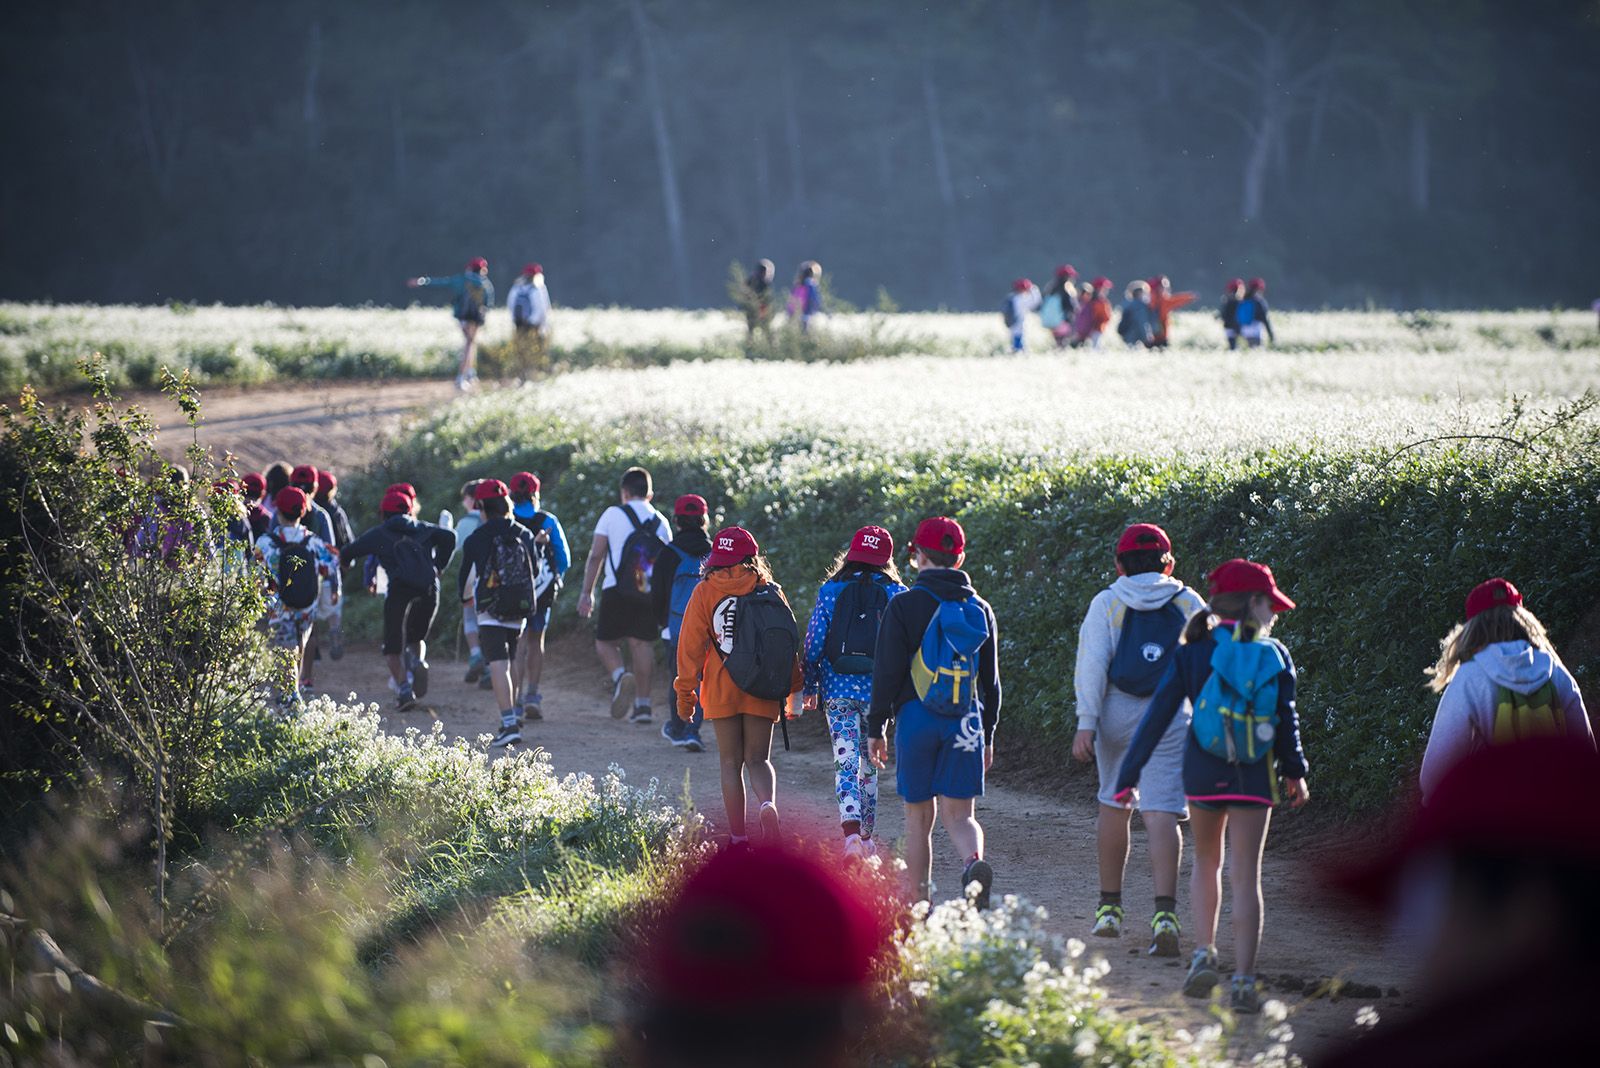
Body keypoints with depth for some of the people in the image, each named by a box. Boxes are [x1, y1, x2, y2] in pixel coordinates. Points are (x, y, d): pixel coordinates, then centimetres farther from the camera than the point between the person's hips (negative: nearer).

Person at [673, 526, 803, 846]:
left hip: (721, 691, -1)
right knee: (758, 759, 10)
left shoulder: (706, 592, -3)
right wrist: (793, 688, 15)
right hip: (763, 694, 1)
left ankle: (738, 837, 8)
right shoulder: (770, 591, 1)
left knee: (731, 763, 9)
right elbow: (790, 642, 5)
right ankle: (768, 805, -21)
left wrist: (685, 693, 4)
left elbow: (691, 645, -3)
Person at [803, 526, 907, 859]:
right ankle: (867, 837, 23)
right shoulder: (897, 594, 0)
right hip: (878, 691, 1)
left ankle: (851, 831, -22)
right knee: (870, 764, 15)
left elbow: (813, 643, -1)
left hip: (838, 690, -1)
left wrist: (809, 688, 7)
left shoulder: (830, 591, -1)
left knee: (846, 763, -3)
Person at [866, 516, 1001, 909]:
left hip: (916, 719, -2)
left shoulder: (904, 605, -4)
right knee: (958, 814, 3)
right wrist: (988, 734, 21)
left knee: (918, 817, 7)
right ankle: (975, 862, -29)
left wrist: (876, 728, 2)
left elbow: (887, 672, -5)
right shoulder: (979, 609, 9)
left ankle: (919, 907, 10)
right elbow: (991, 680, 14)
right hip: (966, 725, 2)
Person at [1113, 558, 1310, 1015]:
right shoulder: (1275, 656, -1)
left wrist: (1128, 776, -2)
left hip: (1203, 772, 1)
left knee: (1207, 862, 21)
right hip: (1254, 779, -1)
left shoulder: (1193, 654, -1)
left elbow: (1157, 716, -3)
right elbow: (1287, 721, 4)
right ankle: (1243, 981, -4)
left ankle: (1205, 954, 8)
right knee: (1246, 875, 1)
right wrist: (1294, 773, 19)